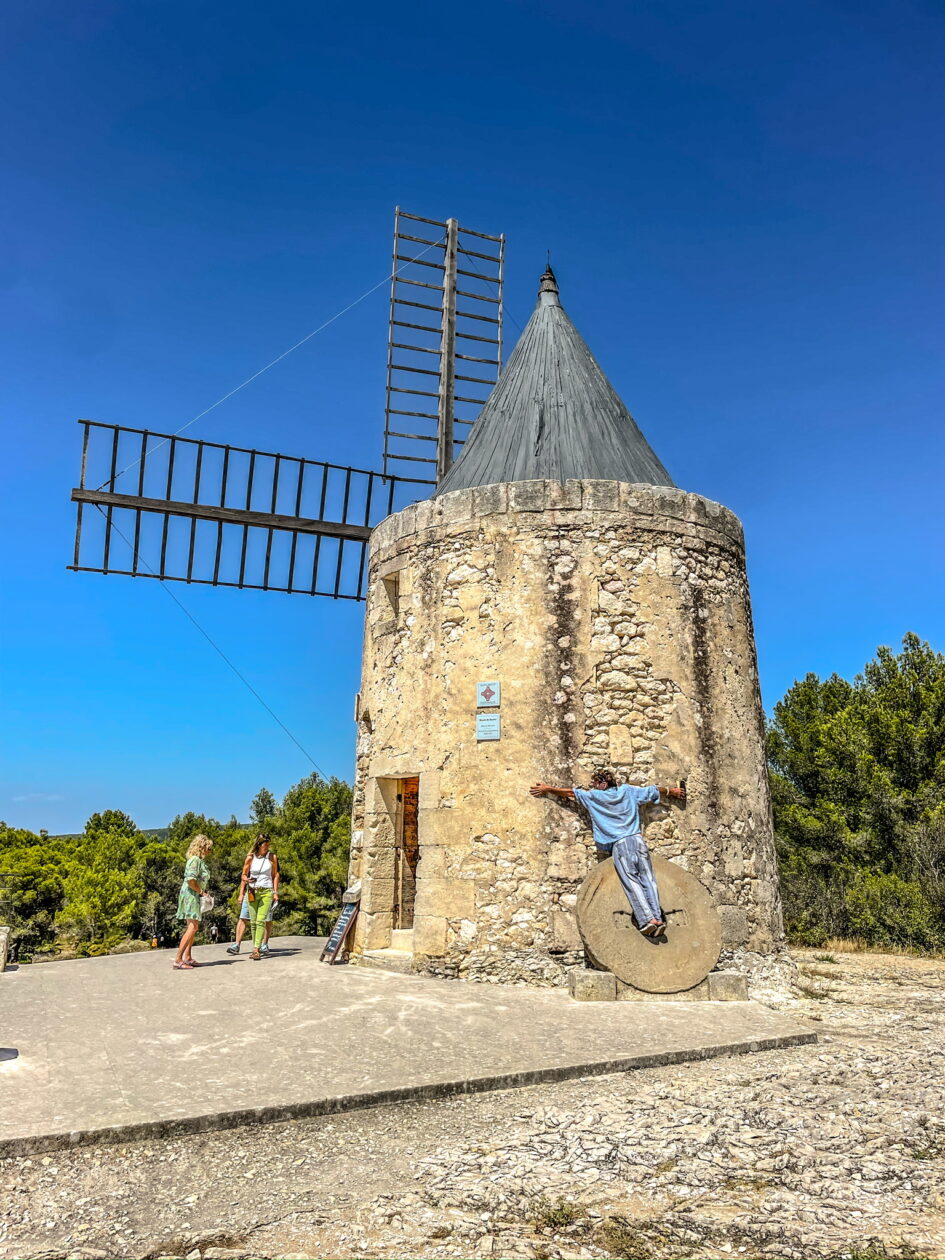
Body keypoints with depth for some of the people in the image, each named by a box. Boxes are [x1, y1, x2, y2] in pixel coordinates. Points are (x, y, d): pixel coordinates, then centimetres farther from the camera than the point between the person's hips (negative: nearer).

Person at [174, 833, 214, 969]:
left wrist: (202, 892, 9)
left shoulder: (199, 860, 16)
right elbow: (190, 879, -25)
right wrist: (200, 891, -15)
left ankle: (187, 957, 19)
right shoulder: (195, 860, -15)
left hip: (195, 896, 11)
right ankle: (178, 960, -14)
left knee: (193, 927, 14)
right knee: (192, 927, -13)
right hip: (190, 895, -11)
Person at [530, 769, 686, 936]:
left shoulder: (594, 797, 7)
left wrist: (548, 789, 25)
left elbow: (570, 792, 14)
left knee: (631, 882, -6)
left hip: (619, 844, -3)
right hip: (638, 839, 4)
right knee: (647, 879, 1)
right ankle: (658, 917, -8)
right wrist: (672, 791, 47)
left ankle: (647, 919, -16)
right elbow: (654, 791, 30)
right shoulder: (628, 791, 18)